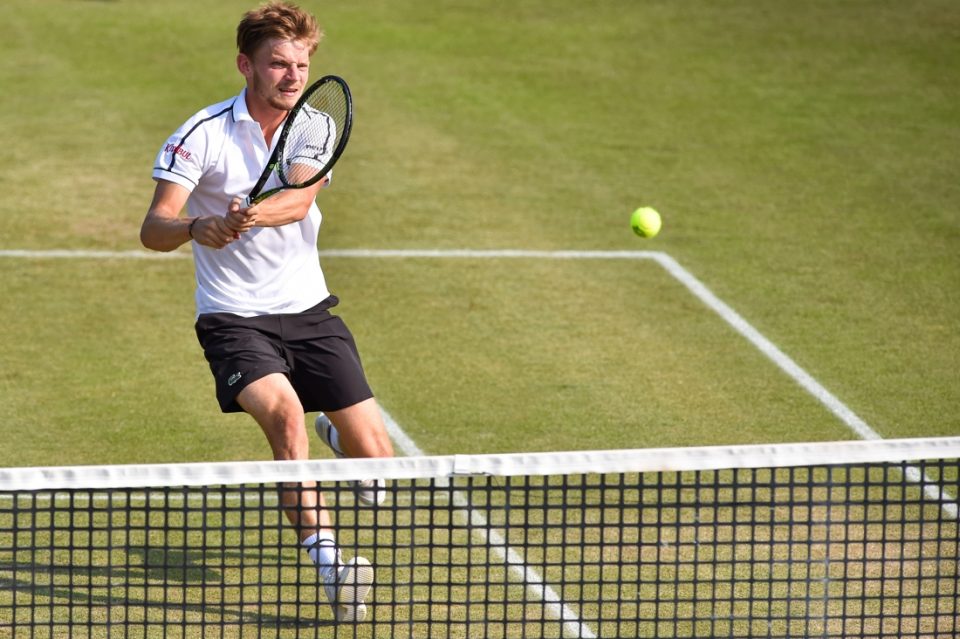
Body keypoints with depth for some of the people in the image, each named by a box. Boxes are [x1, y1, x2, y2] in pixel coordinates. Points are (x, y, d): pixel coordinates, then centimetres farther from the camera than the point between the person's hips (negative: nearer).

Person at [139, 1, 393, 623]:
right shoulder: (203, 135, -11)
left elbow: (298, 201, -22)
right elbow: (153, 229, -19)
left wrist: (257, 215, -45)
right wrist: (195, 228, -42)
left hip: (309, 308, 3)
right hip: (234, 316, -3)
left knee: (375, 457, 0)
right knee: (283, 411, -31)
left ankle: (338, 436, 39)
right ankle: (328, 561, -30)